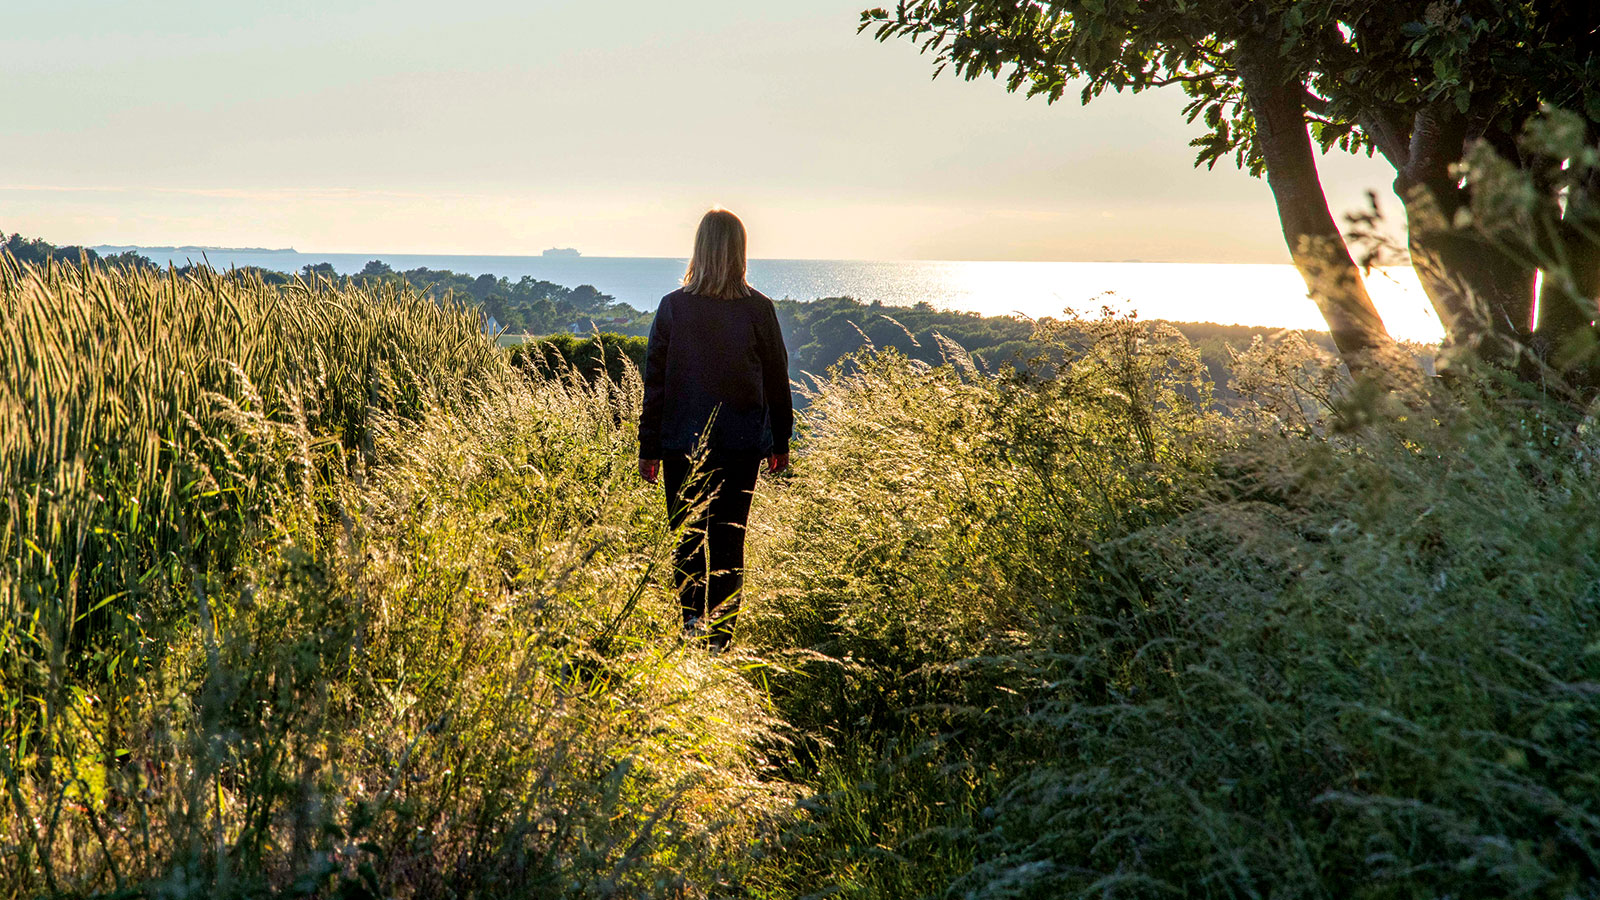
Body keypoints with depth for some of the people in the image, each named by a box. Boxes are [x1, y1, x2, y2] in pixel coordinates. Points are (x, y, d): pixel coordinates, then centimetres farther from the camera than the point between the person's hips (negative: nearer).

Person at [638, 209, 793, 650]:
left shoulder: (673, 306, -4)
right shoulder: (758, 309, -4)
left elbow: (655, 382, -1)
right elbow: (776, 379, 3)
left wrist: (650, 448, 6)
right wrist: (780, 442, 15)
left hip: (683, 442, 0)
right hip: (742, 443, 0)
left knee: (686, 535, 11)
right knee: (728, 538, 8)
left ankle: (693, 620, 0)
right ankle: (720, 634, 10)